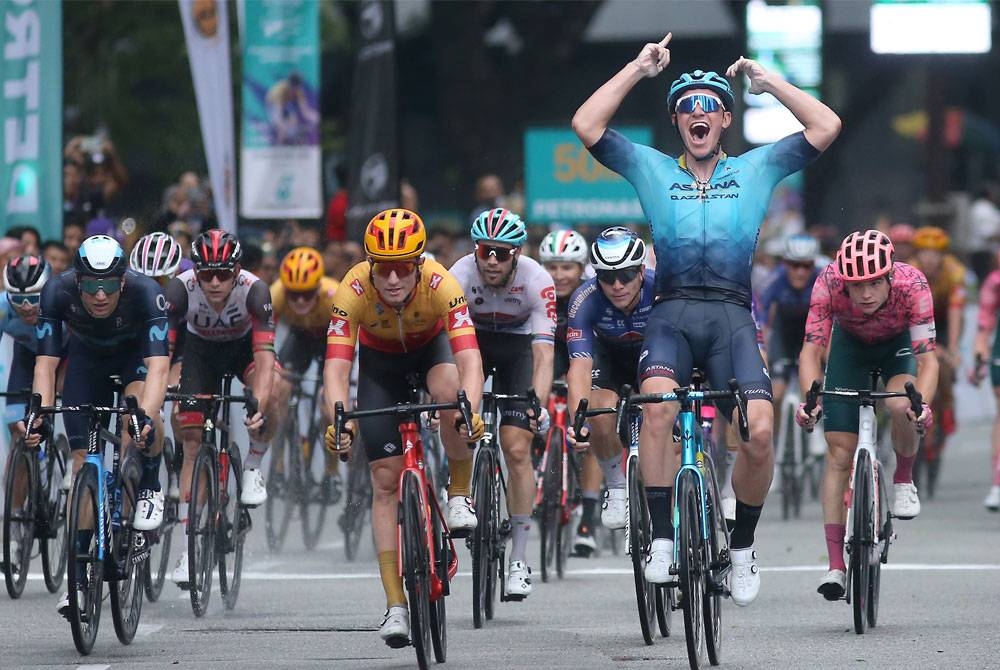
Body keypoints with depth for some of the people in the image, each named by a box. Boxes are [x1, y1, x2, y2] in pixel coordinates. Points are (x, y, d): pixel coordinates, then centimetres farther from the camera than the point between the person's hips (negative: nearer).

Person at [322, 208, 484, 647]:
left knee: (450, 394, -37)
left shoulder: (440, 284, -36)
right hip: (380, 361, 1)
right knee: (386, 481, -8)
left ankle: (460, 495, -11)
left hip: (431, 347, -1)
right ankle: (396, 606, -4)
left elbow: (469, 359, -44)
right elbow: (336, 367, -39)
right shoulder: (353, 291, -34)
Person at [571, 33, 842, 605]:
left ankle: (743, 544, 3)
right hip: (673, 312, 0)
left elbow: (827, 127, 8)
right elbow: (586, 126, 6)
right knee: (657, 404, -31)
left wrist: (769, 80, 13)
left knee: (759, 430, -20)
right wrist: (639, 68, 9)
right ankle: (662, 538, -24)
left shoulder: (756, 169, 17)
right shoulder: (653, 169, 16)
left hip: (732, 316, 0)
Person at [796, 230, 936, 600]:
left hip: (898, 344, -1)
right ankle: (836, 566, -6)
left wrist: (922, 403, -56)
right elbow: (811, 350, -35)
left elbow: (927, 358, -38)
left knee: (901, 406, -33)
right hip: (850, 344, 1)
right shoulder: (829, 283, -35)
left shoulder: (911, 284, -37)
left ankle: (904, 479, -1)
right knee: (839, 453, -9)